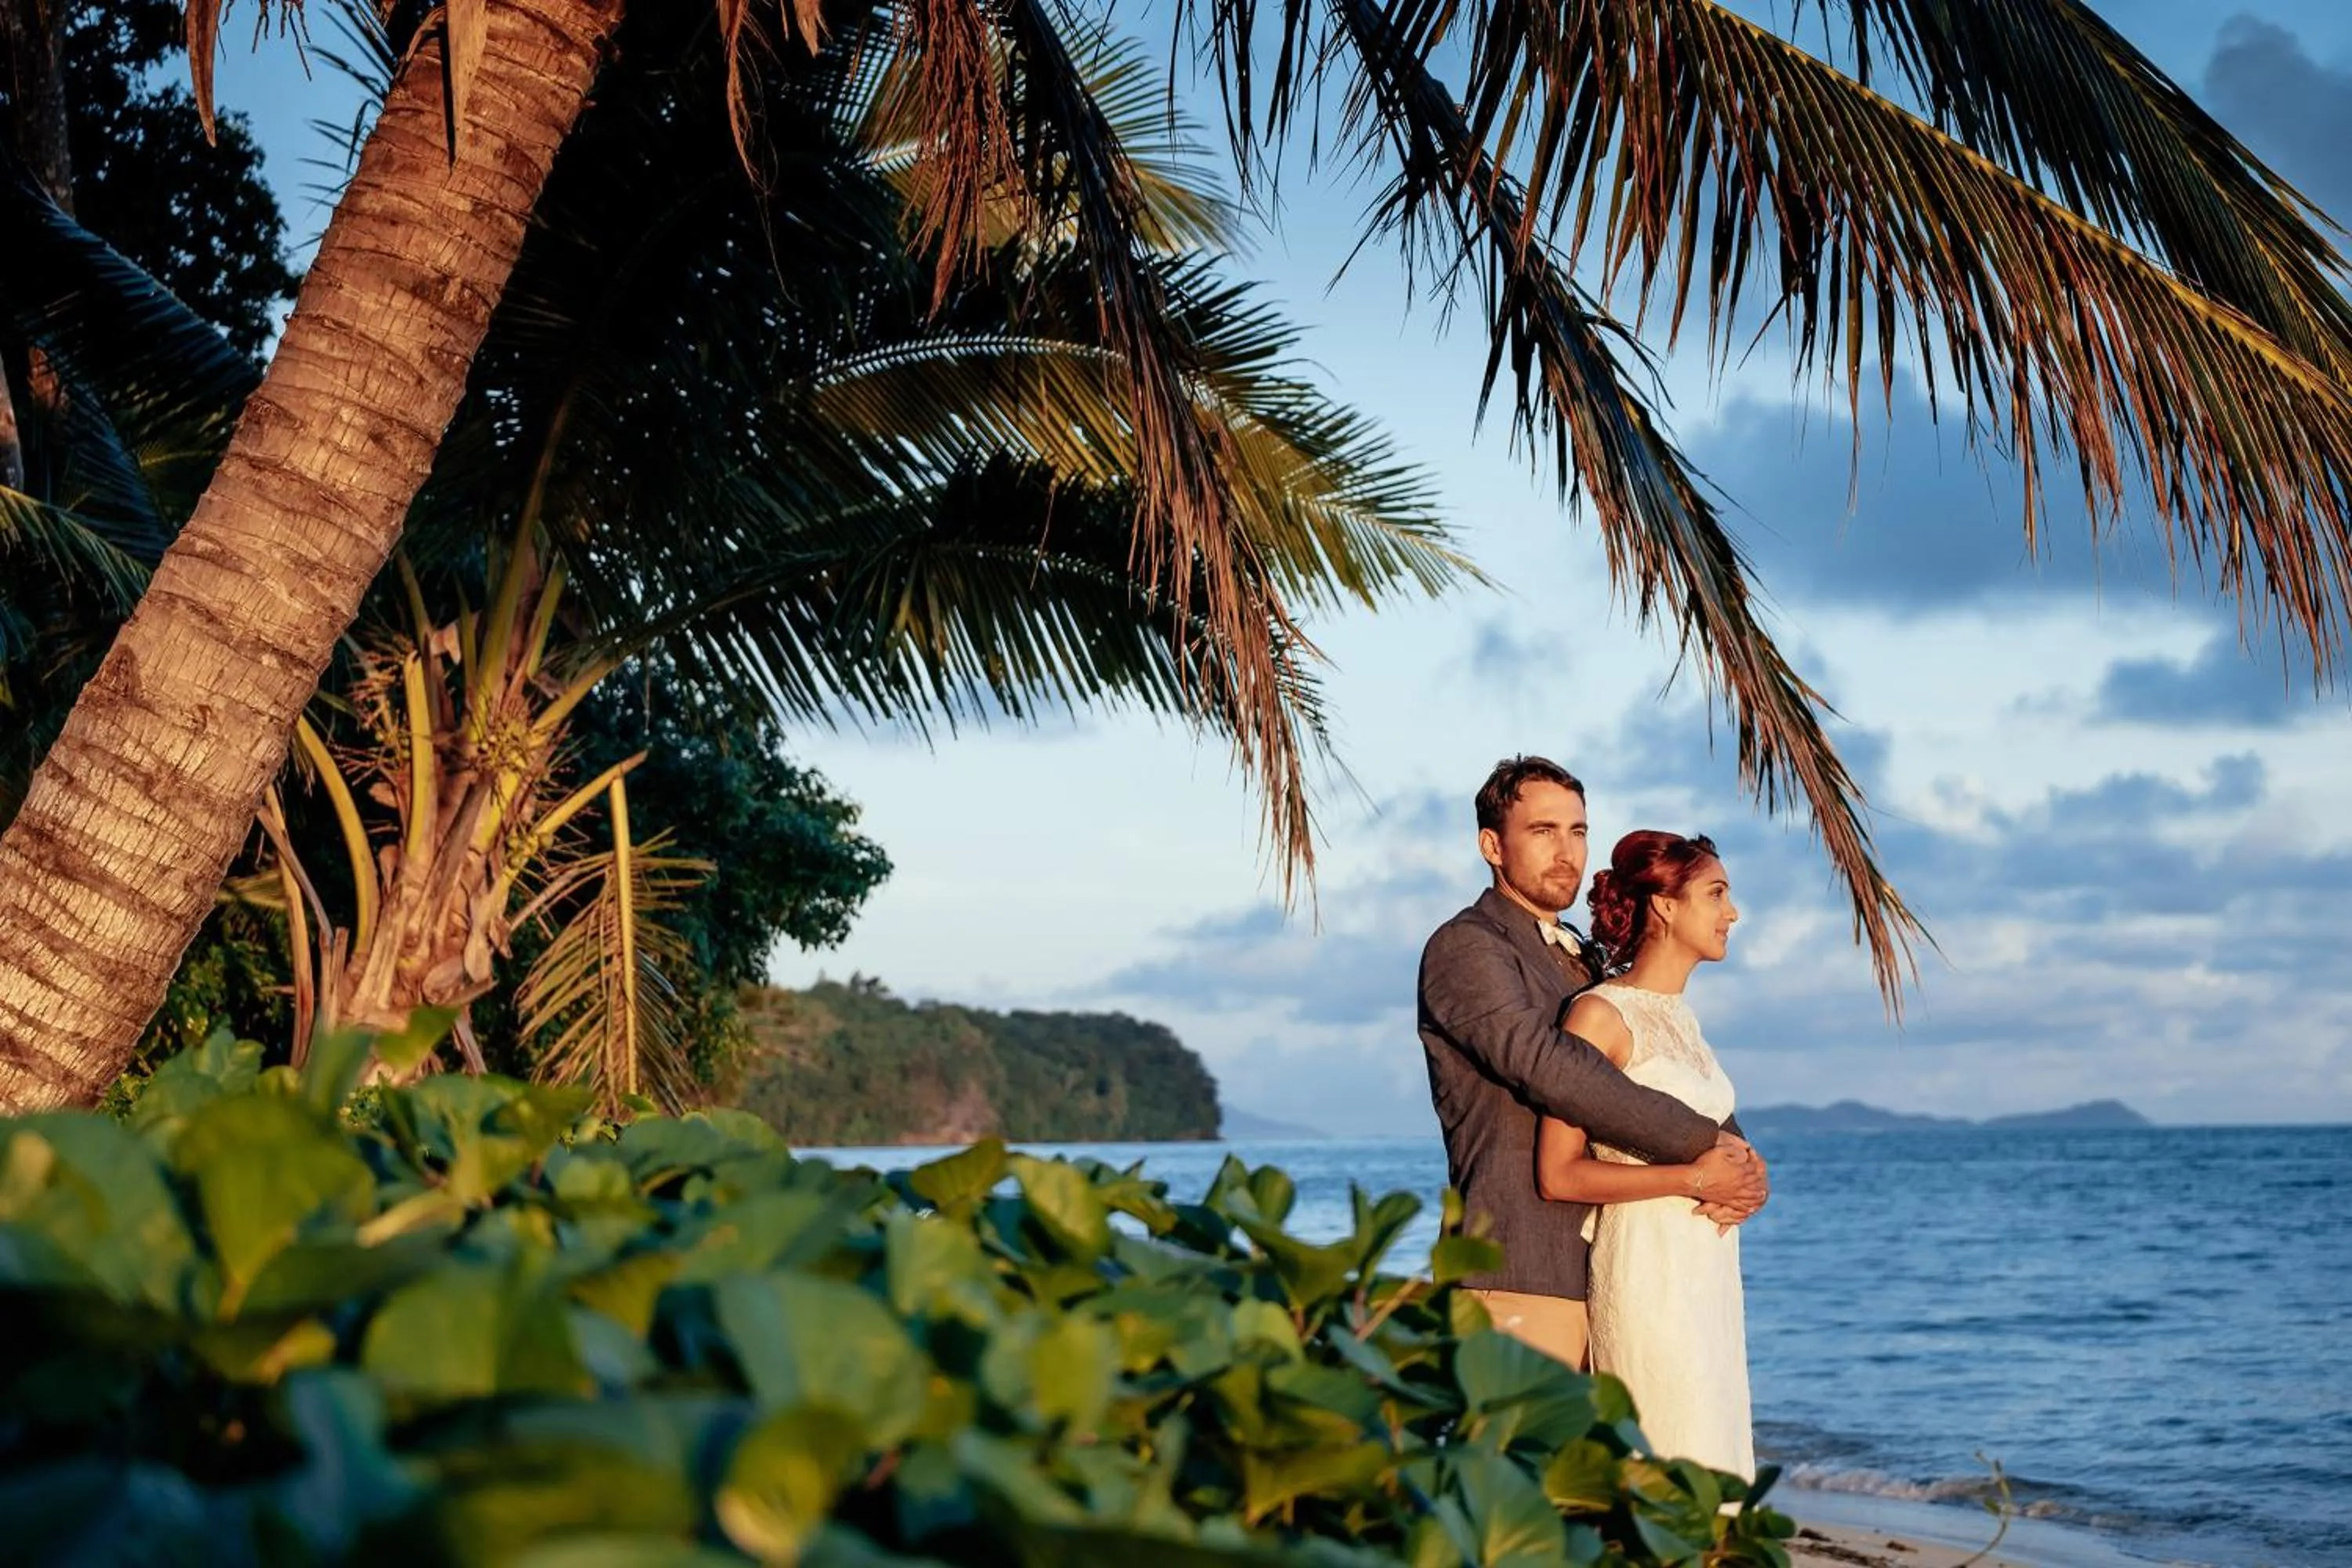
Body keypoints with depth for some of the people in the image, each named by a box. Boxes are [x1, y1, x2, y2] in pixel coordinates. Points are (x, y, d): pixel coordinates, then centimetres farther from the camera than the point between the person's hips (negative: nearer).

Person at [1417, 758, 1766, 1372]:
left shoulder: (1583, 964, 23)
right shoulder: (1464, 948, -5)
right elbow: (1549, 1067, -20)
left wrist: (1742, 1161, -3)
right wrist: (1702, 1145, -17)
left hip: (1600, 1276, 8)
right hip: (1518, 1282, -8)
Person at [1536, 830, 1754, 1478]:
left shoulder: (1679, 1016, 15)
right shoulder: (1600, 1014, -10)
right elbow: (1559, 1174, -16)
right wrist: (1693, 1177, -18)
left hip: (1708, 1269, 8)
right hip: (1645, 1263, -8)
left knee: (1716, 1463, 8)